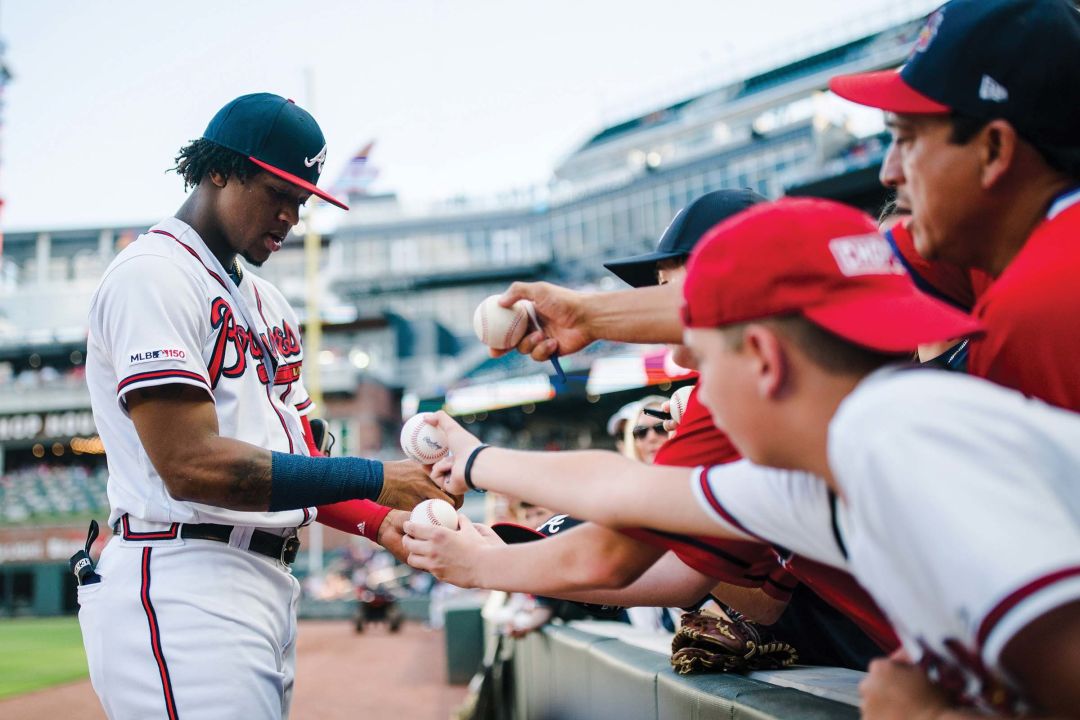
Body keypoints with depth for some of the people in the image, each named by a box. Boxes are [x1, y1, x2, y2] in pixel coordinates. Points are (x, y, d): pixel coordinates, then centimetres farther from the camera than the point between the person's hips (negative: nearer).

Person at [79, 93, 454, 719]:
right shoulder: (153, 274, -8)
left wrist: (379, 522, 0)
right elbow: (193, 466, -19)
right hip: (183, 590, -9)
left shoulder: (269, 302, 21)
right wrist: (373, 480, -18)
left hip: (273, 586, 9)